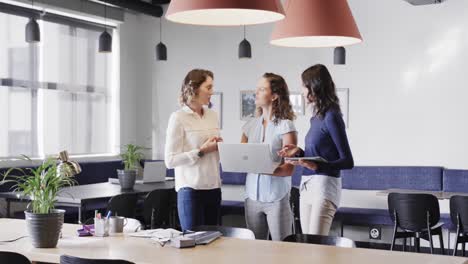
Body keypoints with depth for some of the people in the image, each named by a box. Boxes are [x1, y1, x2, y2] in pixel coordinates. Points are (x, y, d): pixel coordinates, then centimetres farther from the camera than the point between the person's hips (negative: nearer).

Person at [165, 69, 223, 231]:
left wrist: (219, 147, 1)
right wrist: (201, 151, -15)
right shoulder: (179, 118, -7)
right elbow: (170, 160, -12)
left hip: (214, 187, 6)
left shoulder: (212, 115, 11)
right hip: (191, 189, -6)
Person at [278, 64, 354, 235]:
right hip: (306, 185, 8)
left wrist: (316, 166, -23)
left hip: (324, 184, -8)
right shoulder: (316, 117, 12)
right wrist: (299, 152, 6)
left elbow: (348, 161, -12)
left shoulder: (331, 117, -11)